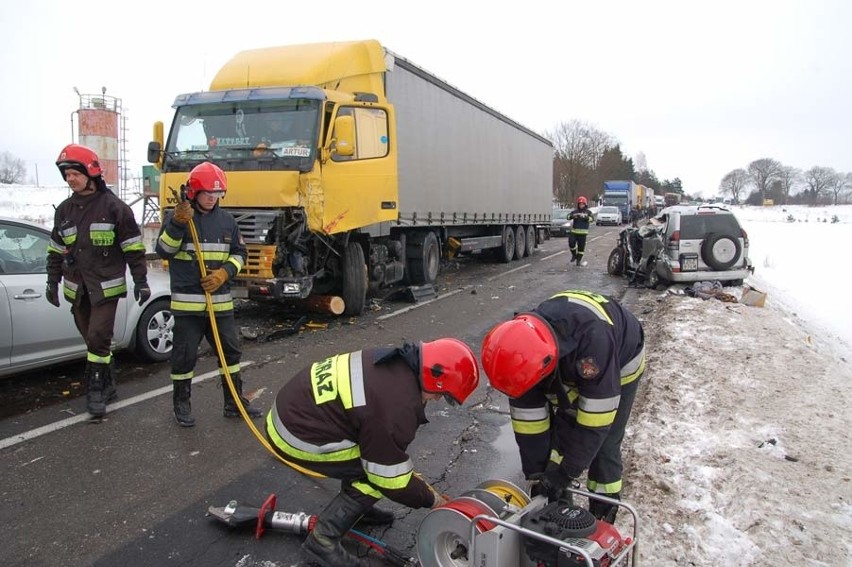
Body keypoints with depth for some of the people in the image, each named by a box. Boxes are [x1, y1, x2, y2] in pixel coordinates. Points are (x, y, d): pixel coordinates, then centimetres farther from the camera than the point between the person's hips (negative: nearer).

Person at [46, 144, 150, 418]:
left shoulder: (114, 207, -6)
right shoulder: (64, 210, 11)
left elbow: (134, 248, -6)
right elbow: (56, 250, 18)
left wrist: (141, 280, -8)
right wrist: (53, 282, 15)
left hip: (106, 287, -5)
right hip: (77, 289, 6)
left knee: (98, 339, -10)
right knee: (94, 340, 11)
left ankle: (96, 389, 1)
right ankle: (107, 385, 22)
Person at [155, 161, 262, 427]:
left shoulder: (227, 220, 8)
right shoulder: (177, 216, -2)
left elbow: (239, 253, 12)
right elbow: (163, 251, -10)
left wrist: (224, 273, -6)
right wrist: (177, 224, -23)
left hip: (221, 300, 4)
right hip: (187, 301, -4)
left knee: (231, 351, 9)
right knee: (185, 353, 2)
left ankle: (234, 402, 21)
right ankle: (181, 403, 19)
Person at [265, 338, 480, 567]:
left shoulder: (397, 363, 1)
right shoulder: (396, 409, -26)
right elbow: (392, 481, -13)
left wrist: (407, 471, 22)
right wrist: (432, 499, 3)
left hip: (296, 403, 9)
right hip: (295, 434, -9)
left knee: (376, 451, 16)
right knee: (380, 469, -6)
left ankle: (355, 507, 32)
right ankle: (323, 538, 2)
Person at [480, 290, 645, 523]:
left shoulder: (592, 336, -47)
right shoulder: (524, 344, -29)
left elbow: (595, 417, -39)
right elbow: (527, 415, -19)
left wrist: (565, 471, -32)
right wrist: (536, 472, -15)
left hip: (620, 363, -4)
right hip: (571, 369, 5)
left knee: (603, 446, -8)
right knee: (560, 434, 0)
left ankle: (603, 517, 11)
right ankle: (560, 503, 19)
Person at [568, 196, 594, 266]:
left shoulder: (588, 212, 6)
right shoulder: (575, 211, 9)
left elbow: (592, 218, -10)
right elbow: (568, 216, -4)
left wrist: (587, 218, -29)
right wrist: (571, 216, -26)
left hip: (583, 232, -1)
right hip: (574, 231, 1)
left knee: (581, 246, 2)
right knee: (571, 243, -13)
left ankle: (579, 260, 14)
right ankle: (574, 255, 14)